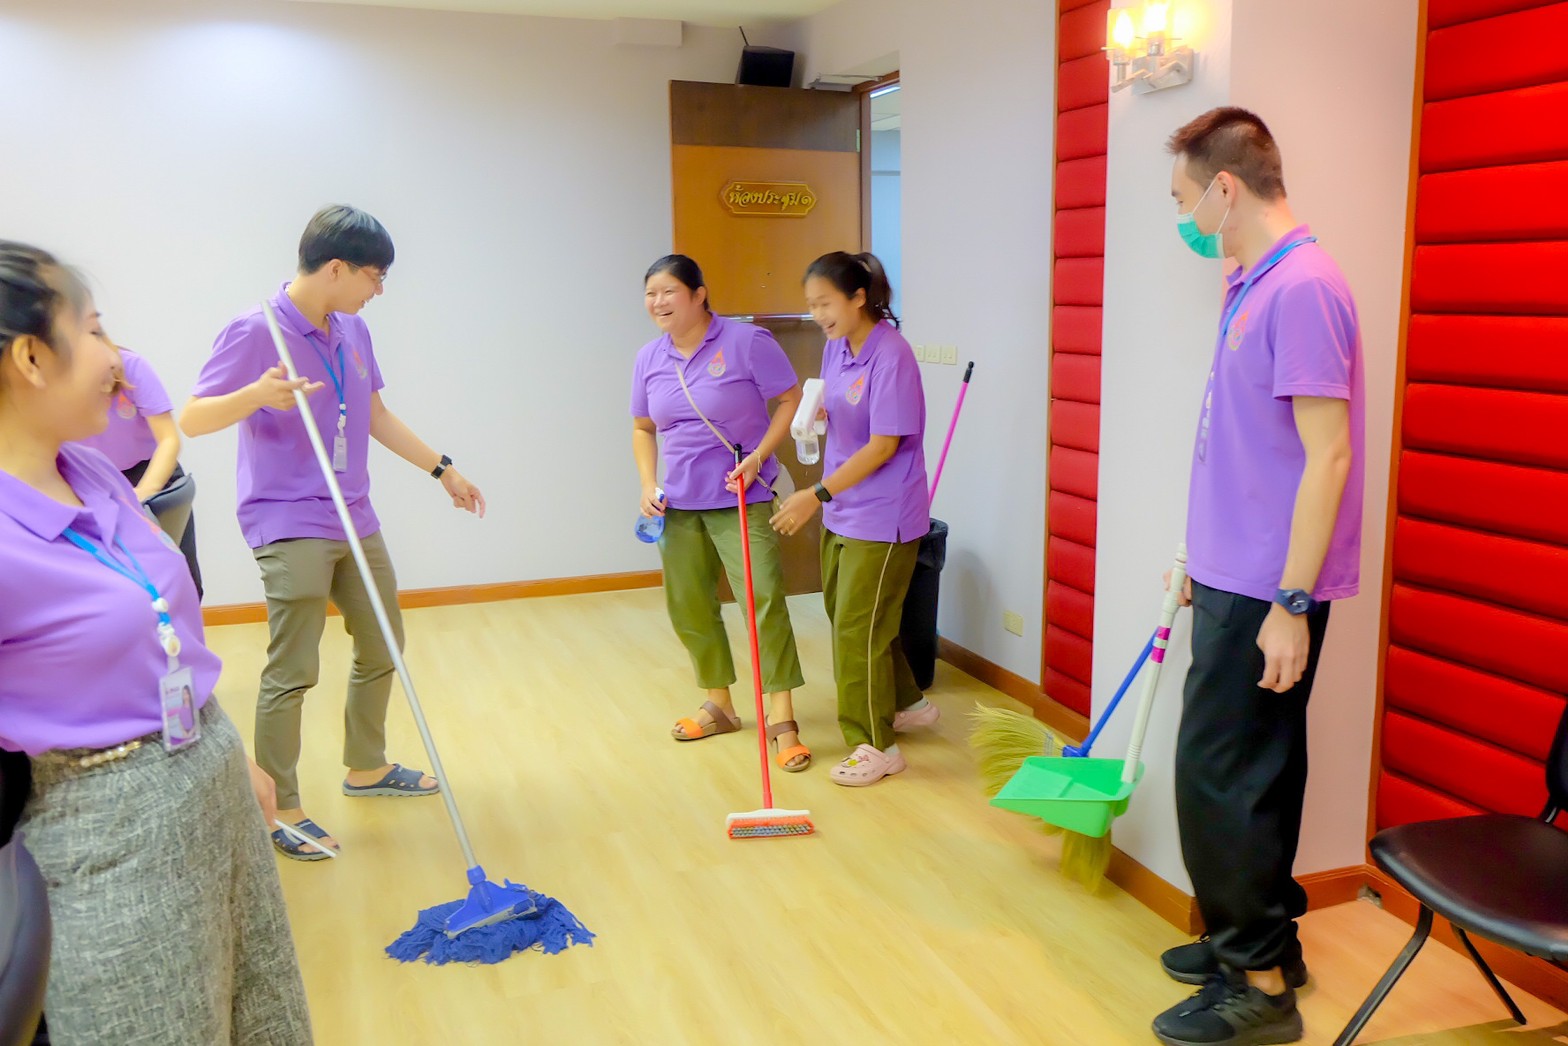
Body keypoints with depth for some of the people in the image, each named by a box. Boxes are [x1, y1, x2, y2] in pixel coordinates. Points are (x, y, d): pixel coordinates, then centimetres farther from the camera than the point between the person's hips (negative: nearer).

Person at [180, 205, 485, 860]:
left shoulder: (353, 332, 8)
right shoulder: (256, 332, -13)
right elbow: (191, 419, -13)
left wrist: (441, 468, 20)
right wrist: (257, 395, -32)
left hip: (354, 521, 8)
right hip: (289, 527, -8)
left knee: (381, 649, 17)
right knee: (292, 671, -6)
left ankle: (366, 767, 37)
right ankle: (280, 809, 10)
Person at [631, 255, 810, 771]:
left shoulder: (747, 342, -11)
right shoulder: (649, 358, 5)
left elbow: (791, 401, -7)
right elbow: (643, 428, 16)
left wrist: (758, 458, -16)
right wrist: (648, 485, 2)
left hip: (741, 498, -6)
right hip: (680, 503, 6)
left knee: (764, 599, -14)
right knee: (688, 606, 12)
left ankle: (782, 721, -7)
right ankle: (719, 706, 30)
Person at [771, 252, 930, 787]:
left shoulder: (890, 356, -21)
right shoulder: (835, 349, 4)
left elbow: (883, 445, -22)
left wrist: (817, 495, -23)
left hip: (882, 518, -9)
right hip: (840, 512, 9)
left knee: (858, 629, -1)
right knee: (846, 617, 20)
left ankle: (876, 746, 15)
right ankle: (906, 703, 42)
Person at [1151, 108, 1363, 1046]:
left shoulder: (1301, 288, -17)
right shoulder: (1254, 286, 12)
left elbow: (1327, 456, -21)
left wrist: (1291, 604, -21)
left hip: (1266, 592, -9)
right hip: (1235, 574, 9)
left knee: (1221, 776, -1)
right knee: (1251, 772, 17)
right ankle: (1261, 940, 32)